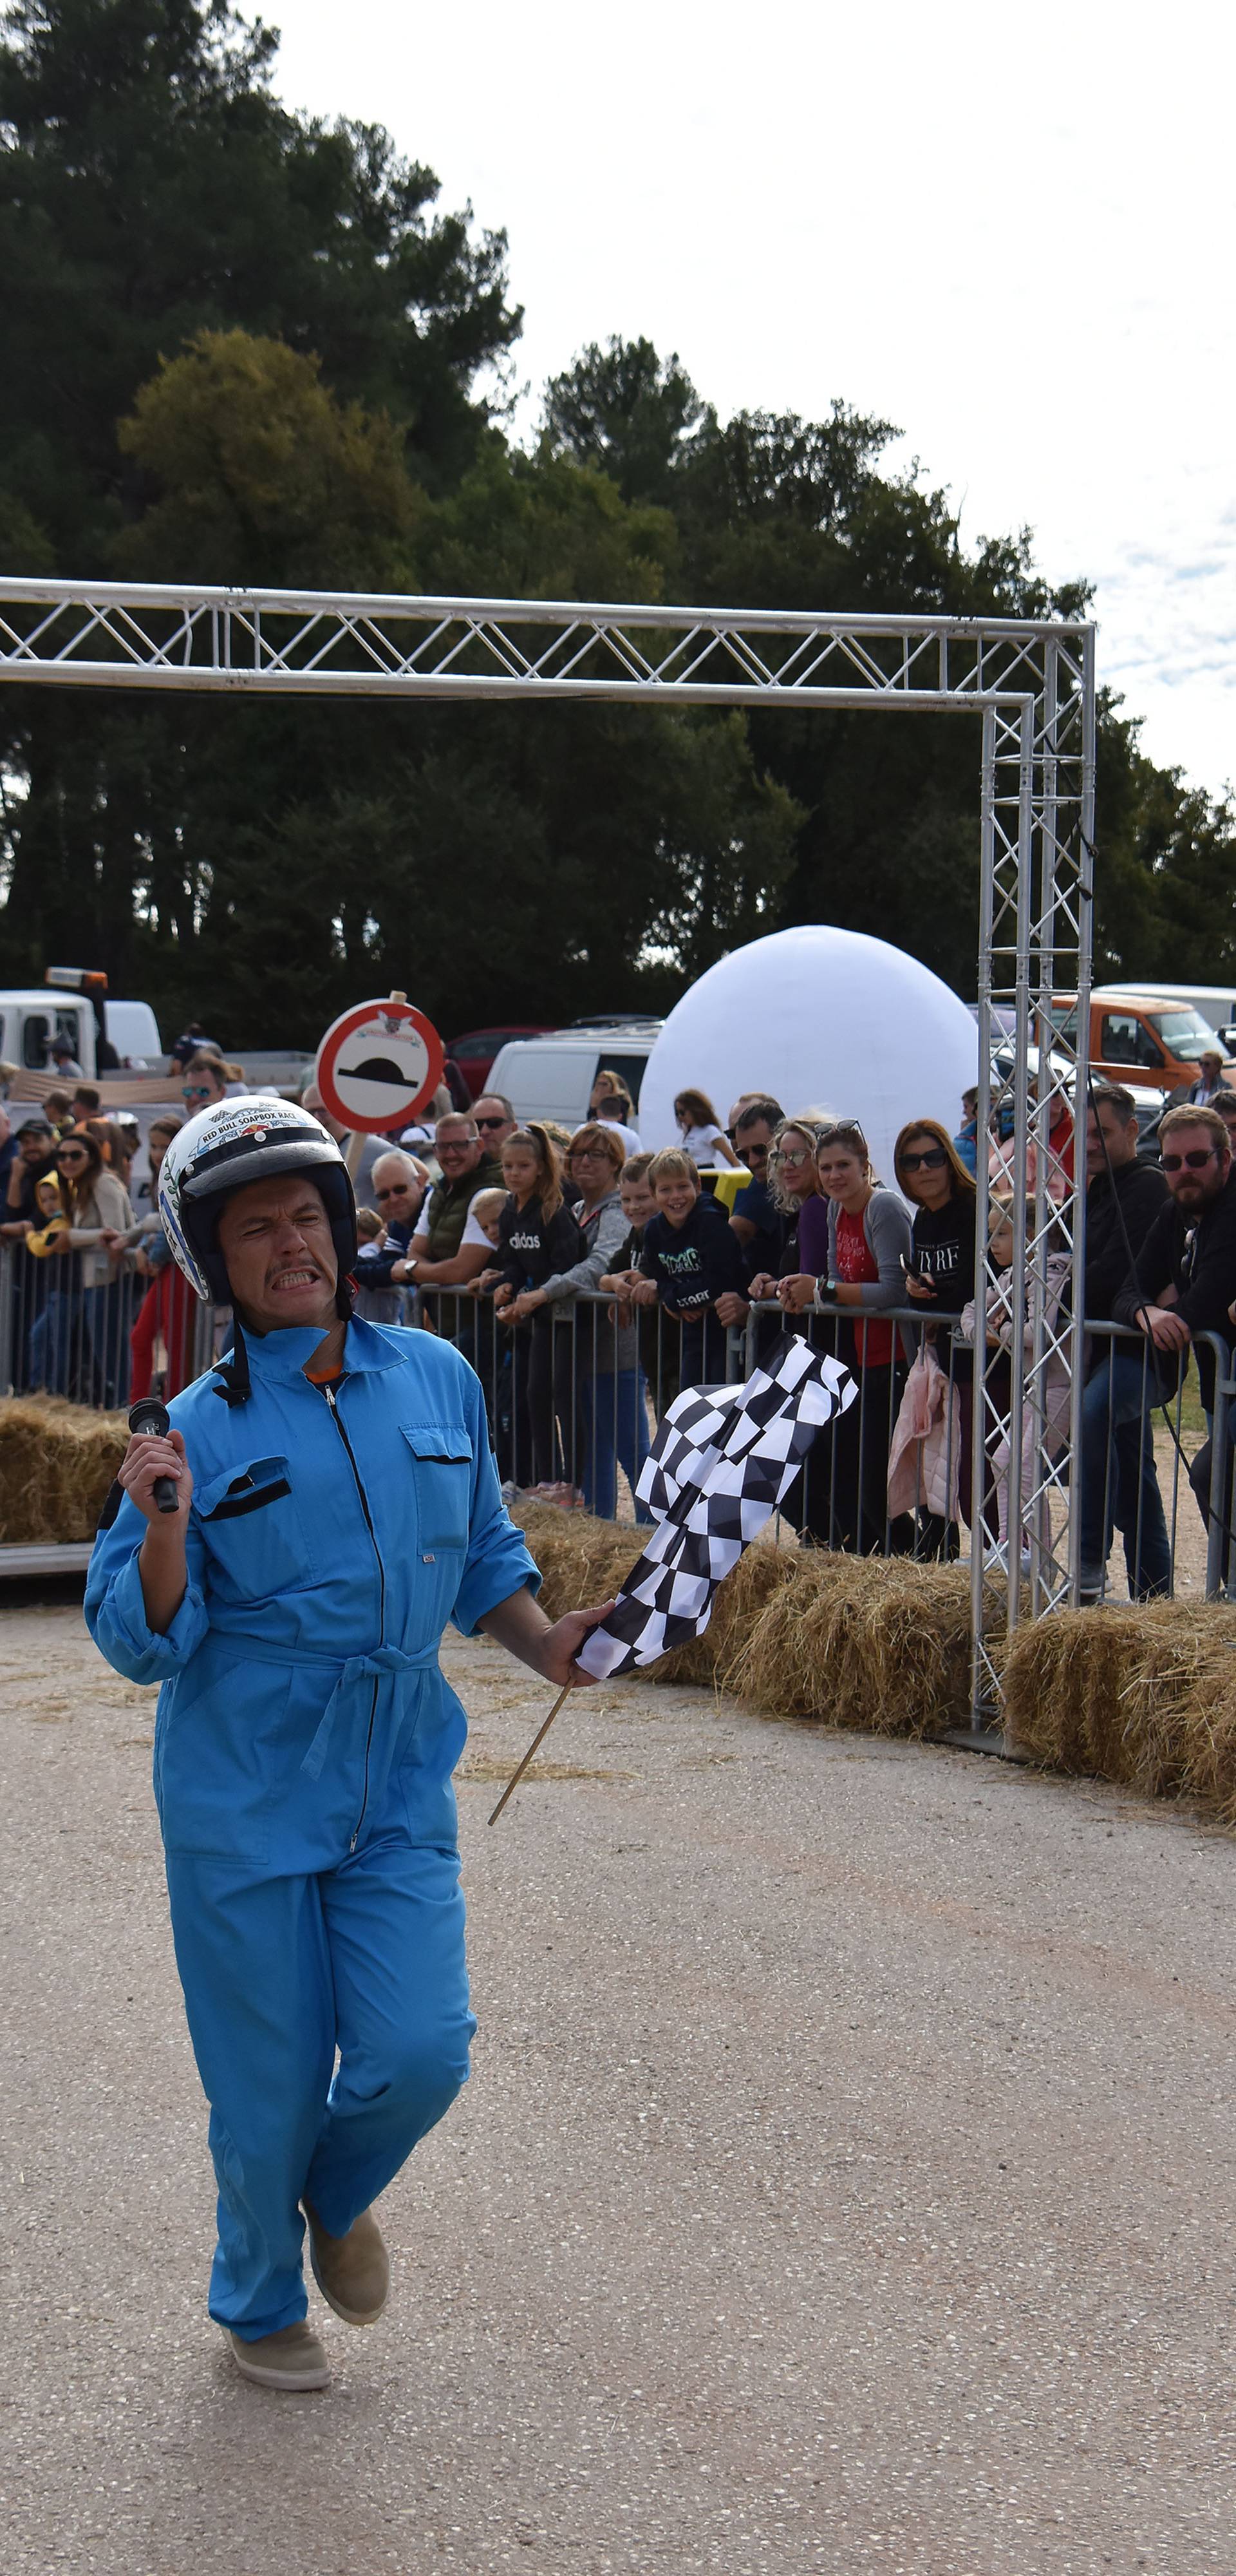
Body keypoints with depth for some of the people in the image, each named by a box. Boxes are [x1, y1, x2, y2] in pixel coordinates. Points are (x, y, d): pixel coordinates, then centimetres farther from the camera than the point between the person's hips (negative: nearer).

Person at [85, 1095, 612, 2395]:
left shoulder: (437, 1379, 3)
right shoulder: (200, 1429, -8)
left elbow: (481, 1551, 17)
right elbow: (145, 1644, -9)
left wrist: (543, 1642, 0)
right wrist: (166, 1527, -25)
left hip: (398, 1794, 3)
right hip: (244, 1801, -3)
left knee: (420, 2055, -7)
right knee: (272, 2084, 5)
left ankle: (338, 2196, 29)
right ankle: (258, 2302, 33)